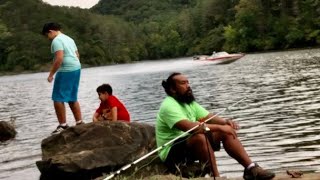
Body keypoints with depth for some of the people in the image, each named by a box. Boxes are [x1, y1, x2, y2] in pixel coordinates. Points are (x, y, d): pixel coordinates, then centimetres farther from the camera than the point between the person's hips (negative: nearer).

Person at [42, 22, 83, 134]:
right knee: (72, 98, 16)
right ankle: (79, 122, 18)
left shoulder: (56, 40, -10)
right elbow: (77, 55, 20)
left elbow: (59, 59, -21)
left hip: (66, 71, -10)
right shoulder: (69, 39, 19)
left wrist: (51, 74, -16)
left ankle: (63, 125, -3)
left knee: (58, 99, -4)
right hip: (76, 68, 10)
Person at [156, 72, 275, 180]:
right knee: (200, 136, -38)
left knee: (226, 131, -4)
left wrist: (226, 122, -15)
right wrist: (219, 127, -31)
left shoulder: (189, 103, 10)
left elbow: (209, 117, 6)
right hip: (172, 153, -9)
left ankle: (251, 168, -7)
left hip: (191, 145, 9)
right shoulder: (169, 106, -21)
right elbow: (189, 127, -33)